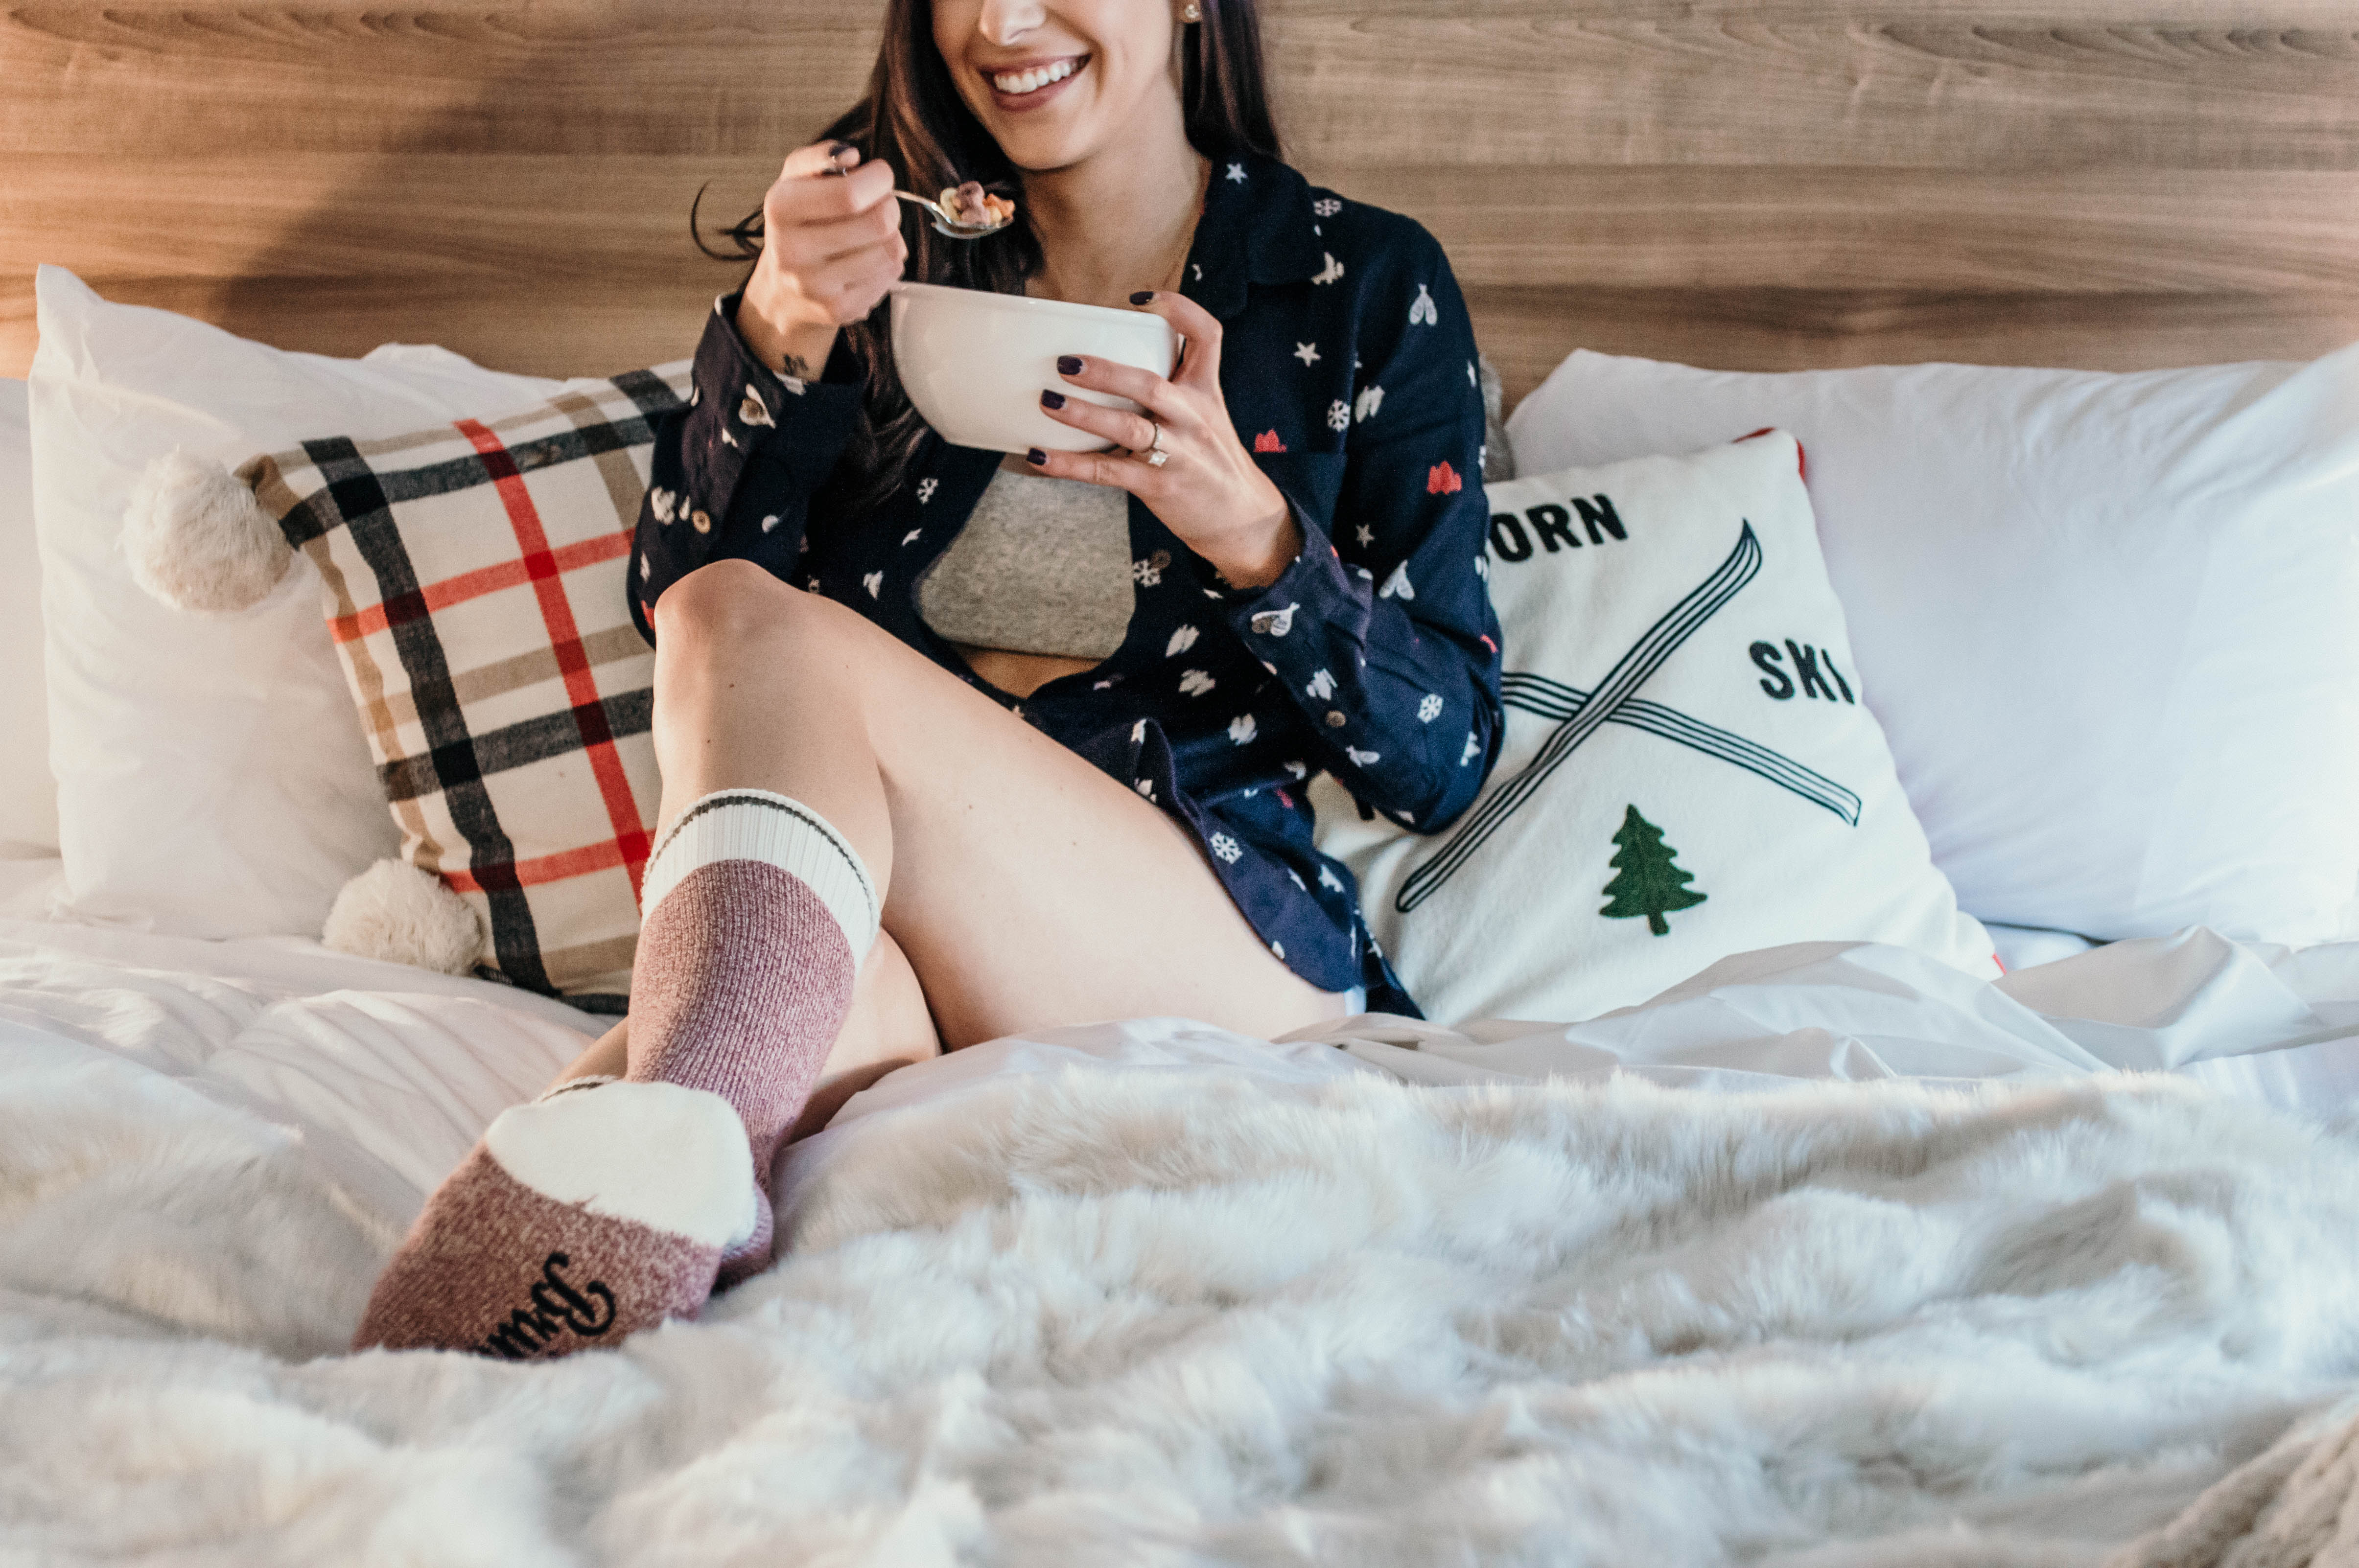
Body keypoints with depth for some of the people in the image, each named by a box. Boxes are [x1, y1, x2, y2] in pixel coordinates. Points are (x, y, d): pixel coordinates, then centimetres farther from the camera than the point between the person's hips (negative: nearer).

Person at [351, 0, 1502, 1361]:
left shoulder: (1369, 284, 8)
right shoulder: (888, 229, 16)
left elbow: (1444, 763, 4)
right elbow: (678, 601, 6)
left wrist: (1254, 534, -13)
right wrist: (777, 335, -11)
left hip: (1231, 937, -2)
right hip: (908, 955, 3)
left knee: (767, 641, -29)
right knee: (832, 996, -36)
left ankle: (664, 1149, -46)